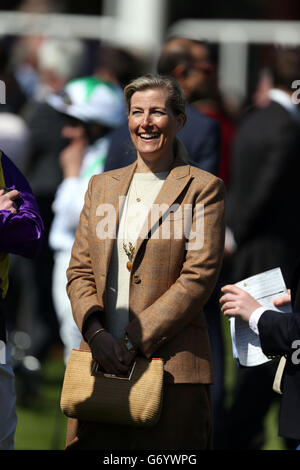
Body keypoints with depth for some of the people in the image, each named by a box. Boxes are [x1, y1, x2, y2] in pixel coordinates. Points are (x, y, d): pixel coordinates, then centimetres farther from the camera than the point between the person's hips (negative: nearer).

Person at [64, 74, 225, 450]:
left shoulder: (203, 189, 1)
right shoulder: (101, 186, 17)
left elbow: (199, 277, -7)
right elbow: (79, 271, 12)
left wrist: (134, 340, -13)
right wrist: (96, 333, -7)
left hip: (172, 364, -4)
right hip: (100, 362, 4)